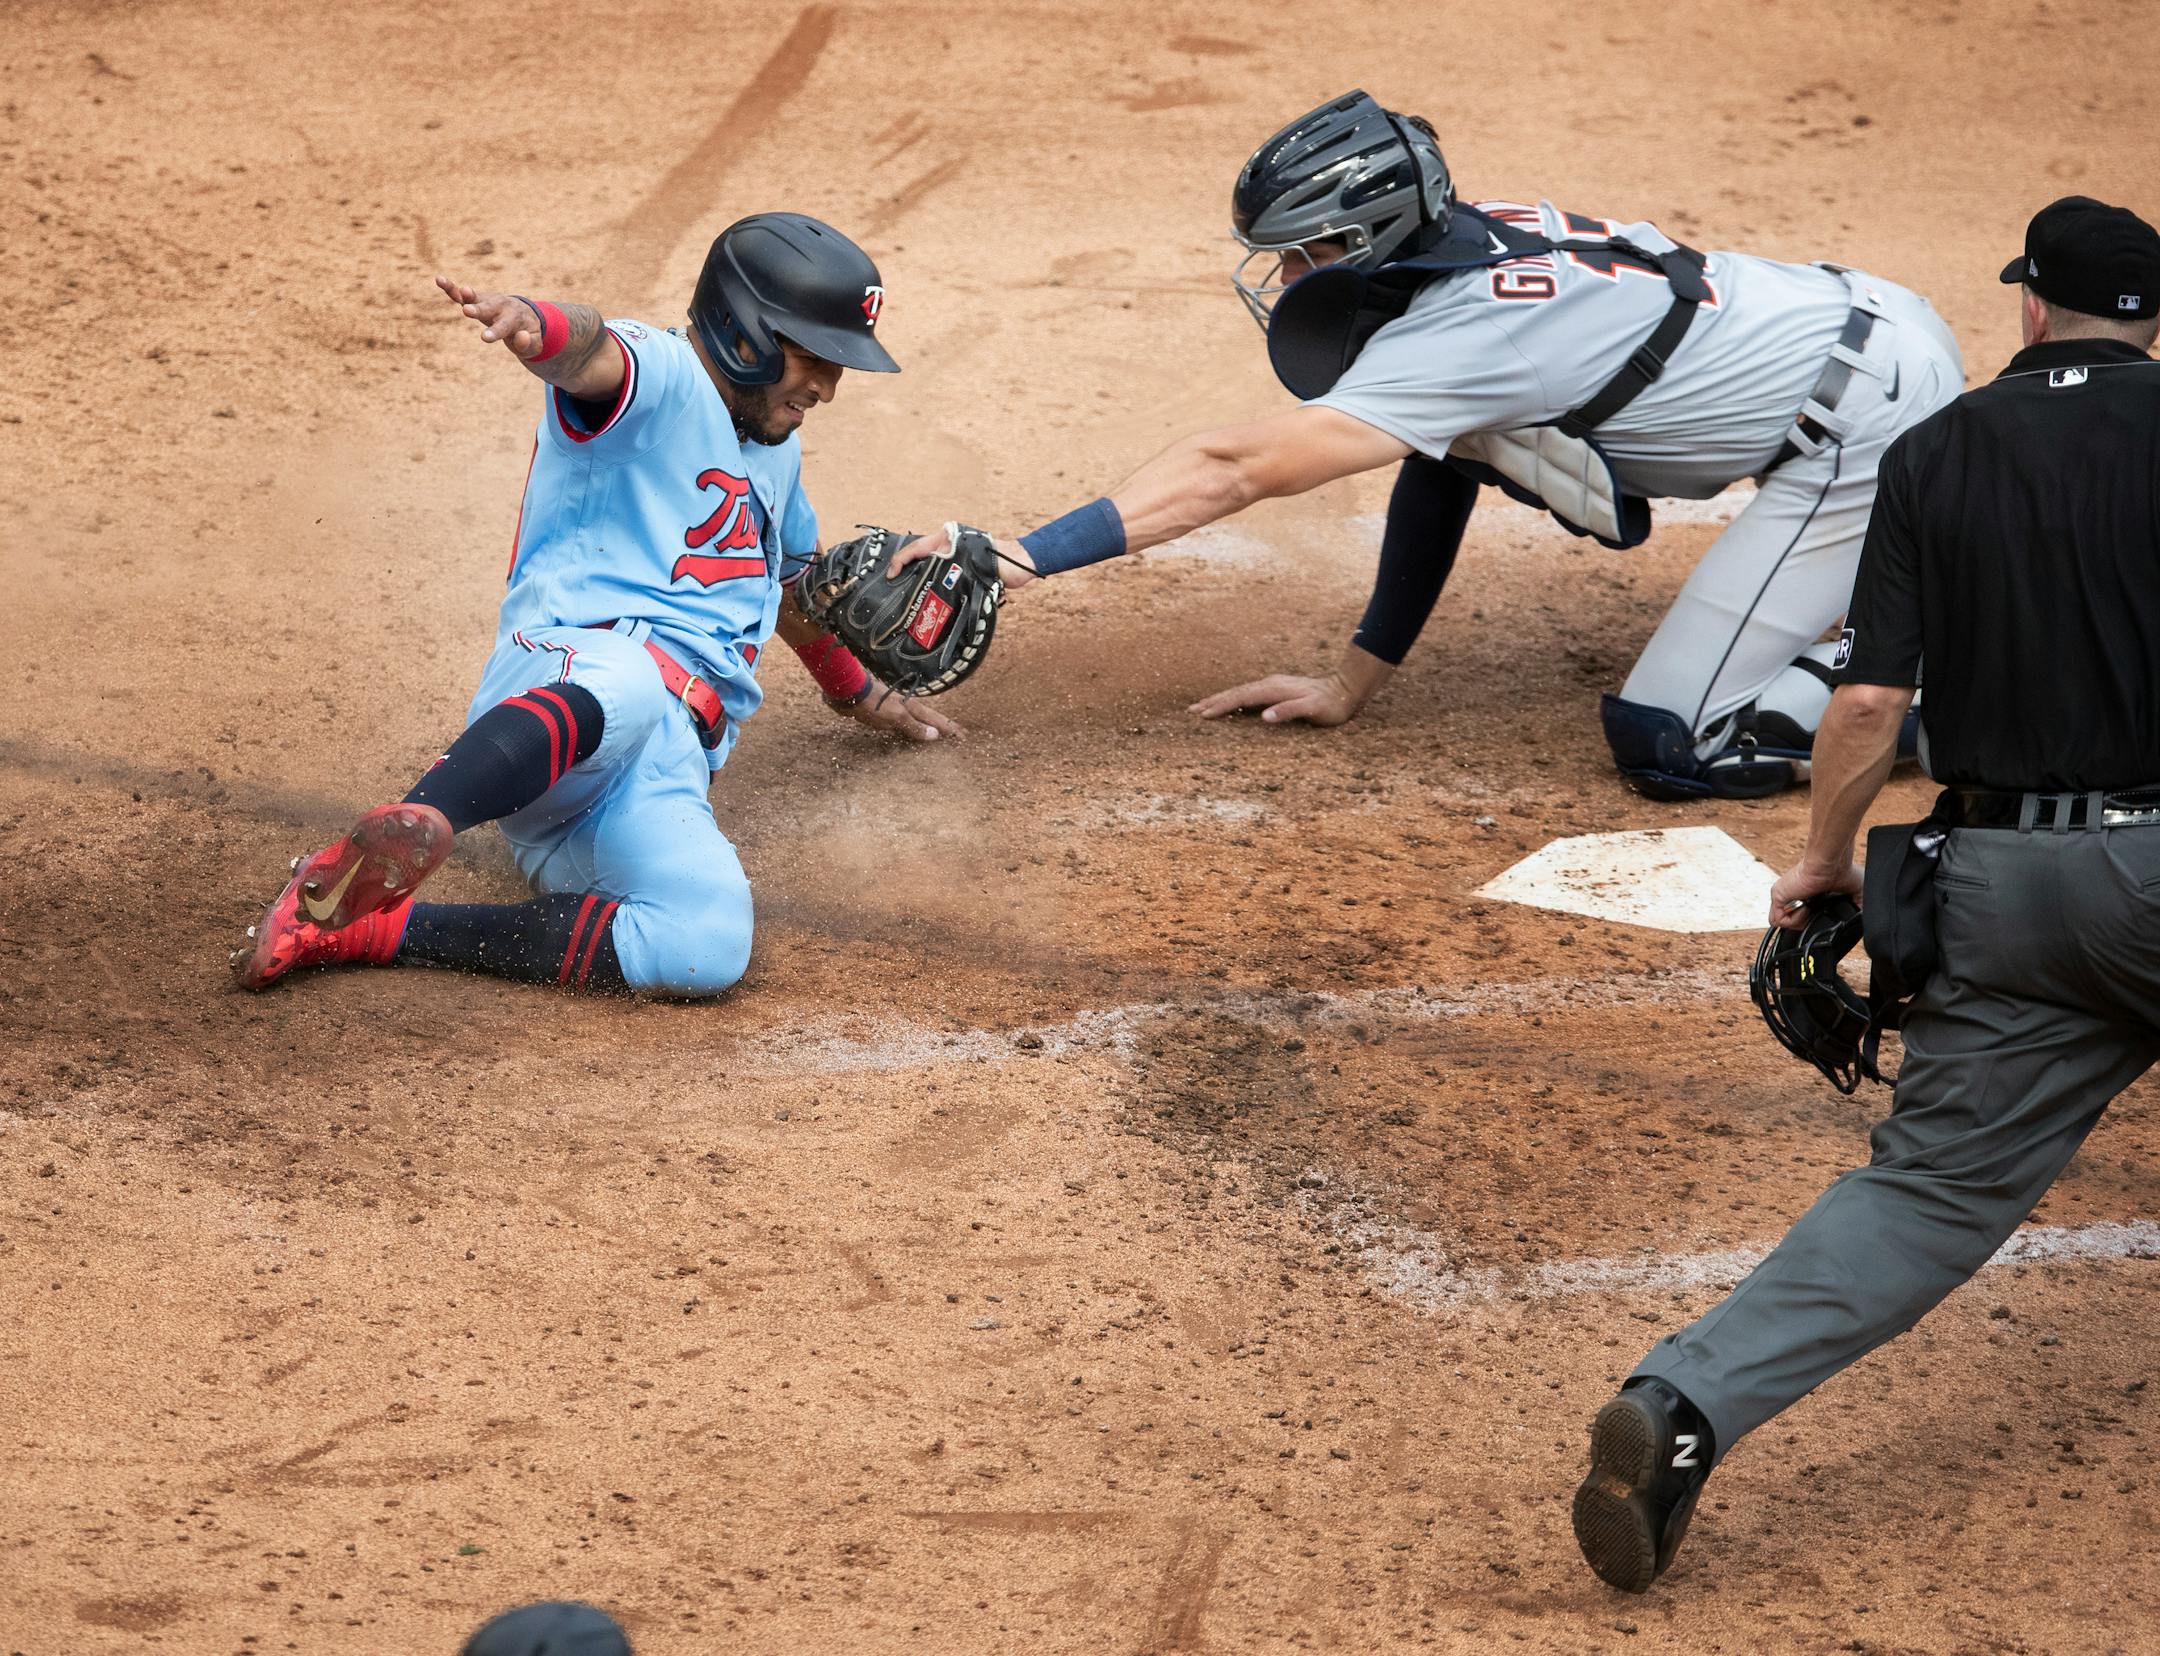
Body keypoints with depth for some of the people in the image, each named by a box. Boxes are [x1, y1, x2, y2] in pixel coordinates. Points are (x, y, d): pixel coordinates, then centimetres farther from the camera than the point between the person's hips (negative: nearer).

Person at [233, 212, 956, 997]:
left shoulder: (773, 449, 31)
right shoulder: (659, 376, 3)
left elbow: (792, 578, 51)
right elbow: (590, 351, -22)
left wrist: (860, 694, 63)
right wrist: (533, 323, -47)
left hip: (663, 769, 7)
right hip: (564, 663, -7)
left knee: (710, 947, -28)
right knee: (629, 680, -46)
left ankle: (383, 927, -27)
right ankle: (412, 826, -71)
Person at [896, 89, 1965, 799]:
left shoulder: (1457, 337, -23)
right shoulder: (1458, 249, 3)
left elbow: (1234, 472, -28)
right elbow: (1441, 468, 13)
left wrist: (1029, 555, -32)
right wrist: (1354, 684, 15)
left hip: (1873, 413, -9)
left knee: (1672, 743, -12)